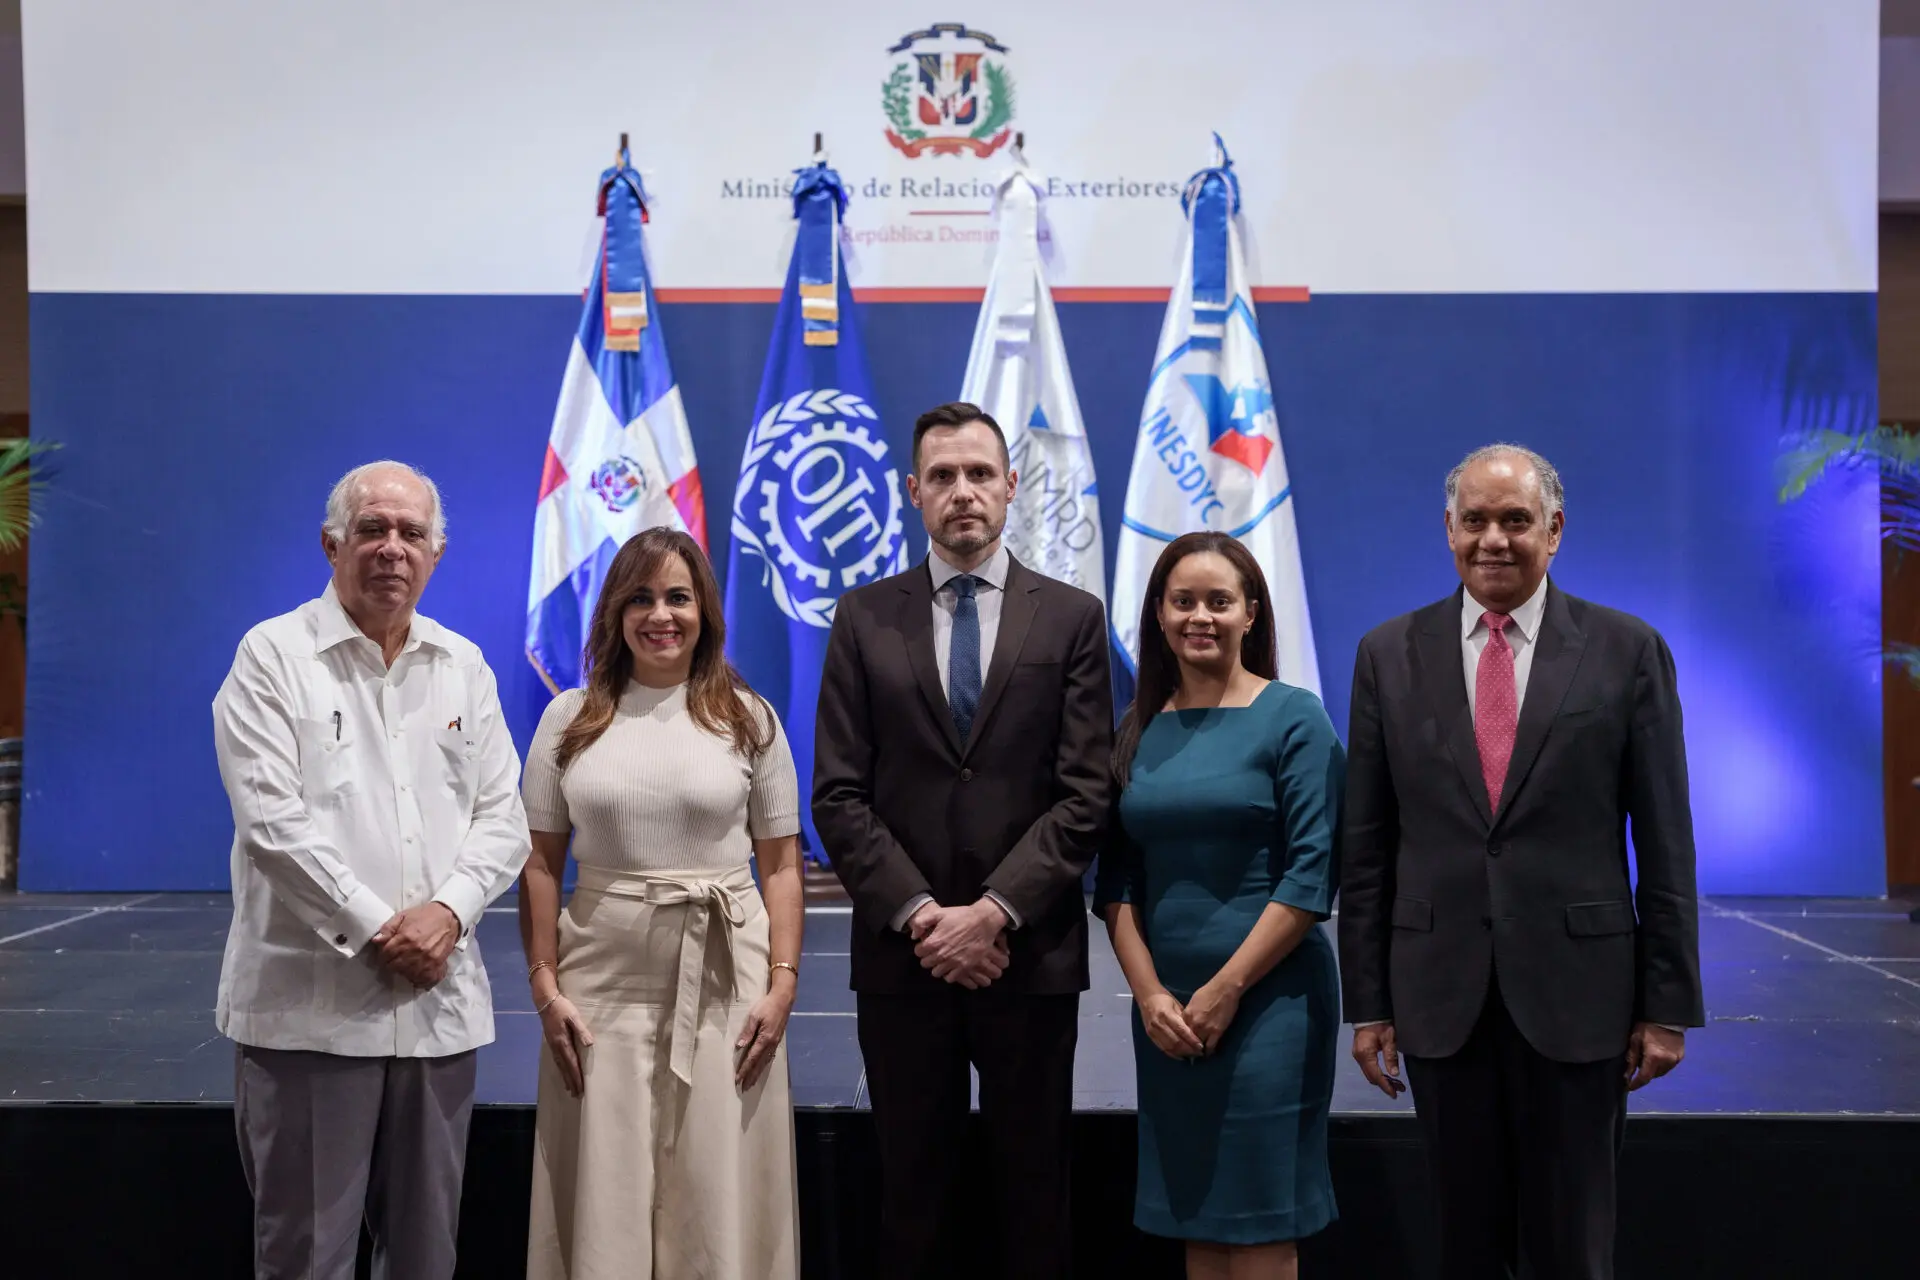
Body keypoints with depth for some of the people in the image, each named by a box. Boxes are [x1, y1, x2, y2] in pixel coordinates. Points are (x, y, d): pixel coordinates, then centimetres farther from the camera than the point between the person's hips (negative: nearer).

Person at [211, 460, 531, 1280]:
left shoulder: (464, 667, 11)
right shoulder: (274, 656, -2)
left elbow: (503, 818, 7)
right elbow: (272, 818, -12)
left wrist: (448, 911, -10)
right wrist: (376, 929, -14)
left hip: (438, 1001, 4)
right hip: (310, 1004, -4)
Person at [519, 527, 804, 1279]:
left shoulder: (749, 718, 4)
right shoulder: (569, 718, 5)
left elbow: (782, 865, 3)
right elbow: (540, 864, 6)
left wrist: (783, 983, -6)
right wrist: (545, 987, -2)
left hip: (724, 984, 0)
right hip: (603, 984, 1)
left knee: (719, 1194, 5)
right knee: (605, 1195, 7)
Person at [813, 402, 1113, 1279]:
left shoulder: (1072, 617, 3)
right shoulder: (864, 617, 5)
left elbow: (1086, 795, -4)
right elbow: (839, 796, 0)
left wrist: (995, 911, -13)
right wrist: (919, 913, -11)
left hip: (1030, 951, -1)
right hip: (902, 952, 1)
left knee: (1032, 1190, 9)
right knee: (913, 1191, 11)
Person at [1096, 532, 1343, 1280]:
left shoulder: (1293, 718, -5)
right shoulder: (1140, 728, 8)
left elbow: (1311, 873, -11)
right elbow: (1117, 877, 8)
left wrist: (1225, 991, -13)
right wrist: (1150, 993, -4)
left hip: (1267, 1000, -4)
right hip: (1166, 1009, 5)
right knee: (1192, 1214, 11)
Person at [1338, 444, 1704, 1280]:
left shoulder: (1628, 652, -1)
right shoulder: (1389, 654, 3)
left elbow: (1664, 844, 0)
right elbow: (1366, 846, 4)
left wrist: (1668, 1004, -2)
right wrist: (1367, 1000, 2)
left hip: (1576, 993, -1)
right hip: (1440, 995, 2)